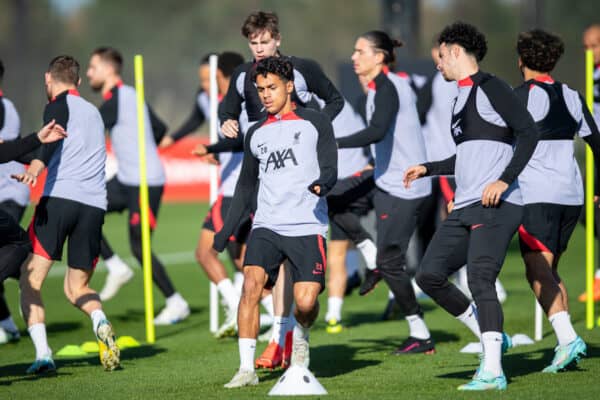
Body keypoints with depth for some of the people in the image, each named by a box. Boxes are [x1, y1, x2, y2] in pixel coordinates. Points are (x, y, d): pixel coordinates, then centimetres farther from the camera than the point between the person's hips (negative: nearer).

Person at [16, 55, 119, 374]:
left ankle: (42, 353, -17)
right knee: (77, 288, 16)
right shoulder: (93, 112, 27)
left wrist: (36, 168, -34)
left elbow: (53, 141, -16)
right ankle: (100, 322, -17)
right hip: (95, 204, 6)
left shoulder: (59, 106, 6)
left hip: (60, 196, -6)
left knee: (30, 280, 0)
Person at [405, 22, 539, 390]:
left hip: (496, 207, -9)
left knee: (480, 280, -19)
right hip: (465, 208, 9)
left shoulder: (490, 88, -6)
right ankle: (492, 338, 13)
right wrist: (427, 169, 35)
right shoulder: (461, 98, 22)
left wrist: (504, 180, -22)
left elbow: (529, 133, -15)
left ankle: (493, 373, -20)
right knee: (429, 275, 3)